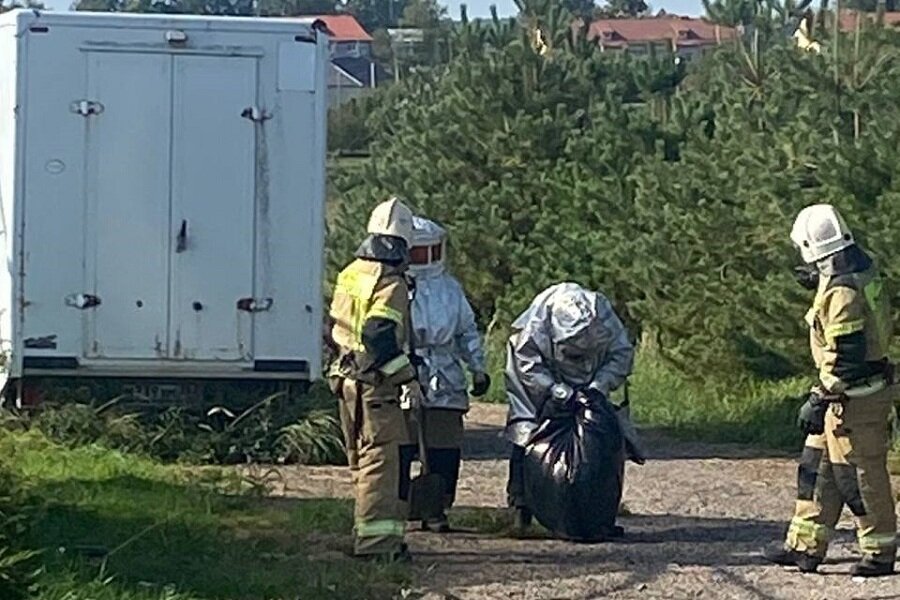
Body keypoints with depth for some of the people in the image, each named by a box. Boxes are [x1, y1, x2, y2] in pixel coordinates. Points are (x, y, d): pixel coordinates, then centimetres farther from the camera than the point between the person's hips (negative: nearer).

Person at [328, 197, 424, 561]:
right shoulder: (391, 284, -15)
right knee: (381, 459, -9)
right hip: (376, 385, -9)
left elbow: (335, 326, 19)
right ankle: (376, 538, -14)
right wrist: (408, 378, -18)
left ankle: (368, 532, 22)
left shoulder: (350, 275, 13)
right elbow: (381, 336, -24)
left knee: (361, 460, 16)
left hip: (347, 378, 9)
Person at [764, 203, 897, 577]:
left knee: (859, 474, -1)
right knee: (817, 466, 15)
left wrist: (820, 400, -22)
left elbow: (845, 355, -26)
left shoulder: (842, 292, -24)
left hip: (854, 395, -10)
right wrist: (820, 284, 32)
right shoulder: (860, 274, 7)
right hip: (865, 388, 10)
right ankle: (805, 546, 21)